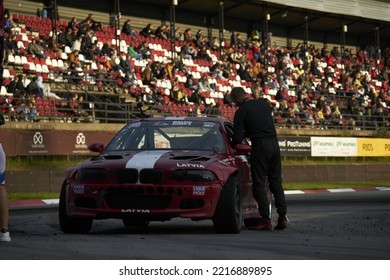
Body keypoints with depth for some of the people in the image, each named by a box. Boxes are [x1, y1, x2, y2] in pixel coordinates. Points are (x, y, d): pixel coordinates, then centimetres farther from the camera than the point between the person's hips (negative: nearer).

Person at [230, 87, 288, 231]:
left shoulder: (241, 111, -7)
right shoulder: (264, 103, 12)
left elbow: (238, 138, -10)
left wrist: (231, 146, 11)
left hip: (260, 146, -6)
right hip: (274, 143, 6)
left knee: (259, 184, 1)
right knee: (276, 182, 12)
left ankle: (266, 220, -2)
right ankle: (282, 216, 8)